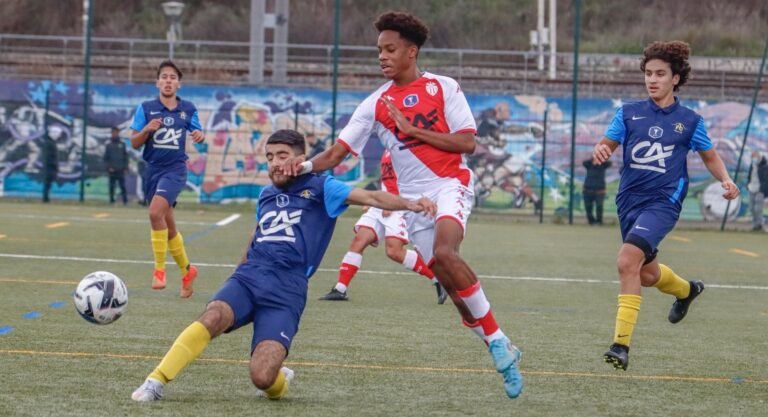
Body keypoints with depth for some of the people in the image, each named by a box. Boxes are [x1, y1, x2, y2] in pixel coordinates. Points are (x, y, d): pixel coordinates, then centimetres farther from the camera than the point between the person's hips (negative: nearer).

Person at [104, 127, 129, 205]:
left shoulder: (122, 144, 11)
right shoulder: (109, 145, 8)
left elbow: (126, 156, 11)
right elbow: (105, 158, 6)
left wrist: (126, 167, 2)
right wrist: (108, 167, -7)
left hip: (121, 169, 0)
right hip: (112, 169, 0)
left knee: (123, 186, -5)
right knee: (112, 186, 0)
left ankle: (125, 200, -5)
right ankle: (112, 200, 4)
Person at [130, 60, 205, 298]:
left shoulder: (188, 109, 3)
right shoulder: (146, 109, 3)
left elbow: (197, 132, 16)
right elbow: (134, 143, 3)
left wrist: (199, 136, -8)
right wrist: (147, 129, -17)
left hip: (175, 169, -3)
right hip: (153, 169, 3)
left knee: (156, 212, -27)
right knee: (168, 227, 10)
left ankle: (159, 269, -18)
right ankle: (186, 271, 29)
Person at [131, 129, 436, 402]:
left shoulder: (320, 188, 6)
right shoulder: (266, 195, 23)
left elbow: (370, 198, -6)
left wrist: (410, 204, -22)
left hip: (286, 292, -4)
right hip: (248, 278, 4)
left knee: (262, 377, -21)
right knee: (213, 316, -31)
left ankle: (279, 384, 16)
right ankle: (156, 382, -27)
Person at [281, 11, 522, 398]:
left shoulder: (443, 87, -2)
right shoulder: (376, 103, 7)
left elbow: (466, 142, -7)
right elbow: (337, 153, 2)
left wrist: (412, 129, -13)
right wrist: (306, 165, -18)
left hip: (450, 185, -5)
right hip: (412, 197, 5)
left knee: (444, 252, -30)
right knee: (449, 282, 0)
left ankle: (498, 342, -18)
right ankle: (502, 351, 14)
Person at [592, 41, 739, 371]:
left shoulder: (689, 120, 2)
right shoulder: (629, 113, 6)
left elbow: (710, 156, 13)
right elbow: (606, 144, 3)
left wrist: (726, 180, -5)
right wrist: (599, 152, -21)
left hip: (663, 202, -4)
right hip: (630, 200, 5)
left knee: (628, 261, -25)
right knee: (647, 274, 18)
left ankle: (622, 342, -23)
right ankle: (686, 290, 53)